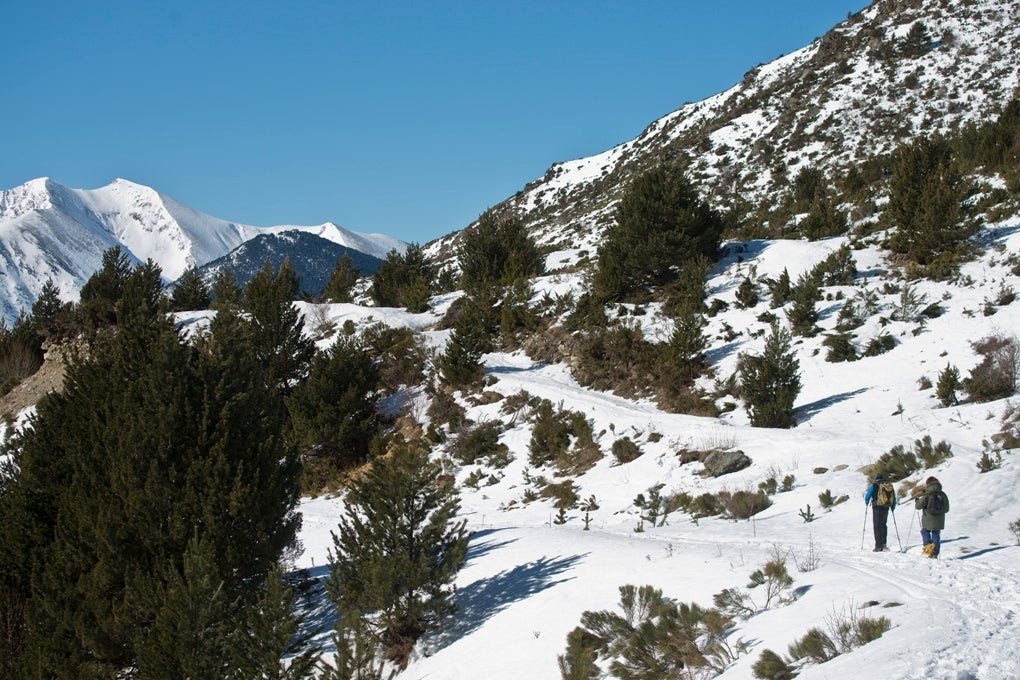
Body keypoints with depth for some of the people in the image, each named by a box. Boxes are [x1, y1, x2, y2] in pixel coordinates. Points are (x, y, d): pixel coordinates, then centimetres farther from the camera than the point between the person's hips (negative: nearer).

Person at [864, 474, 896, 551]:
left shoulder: (874, 485, -2)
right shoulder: (890, 486, 11)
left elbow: (867, 495, 1)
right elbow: (894, 498, 15)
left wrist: (866, 503, 20)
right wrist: (893, 507, 30)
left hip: (877, 508, -4)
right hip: (886, 508, 4)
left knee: (877, 526, 0)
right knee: (883, 525, 17)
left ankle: (879, 546, -5)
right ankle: (884, 544, 11)